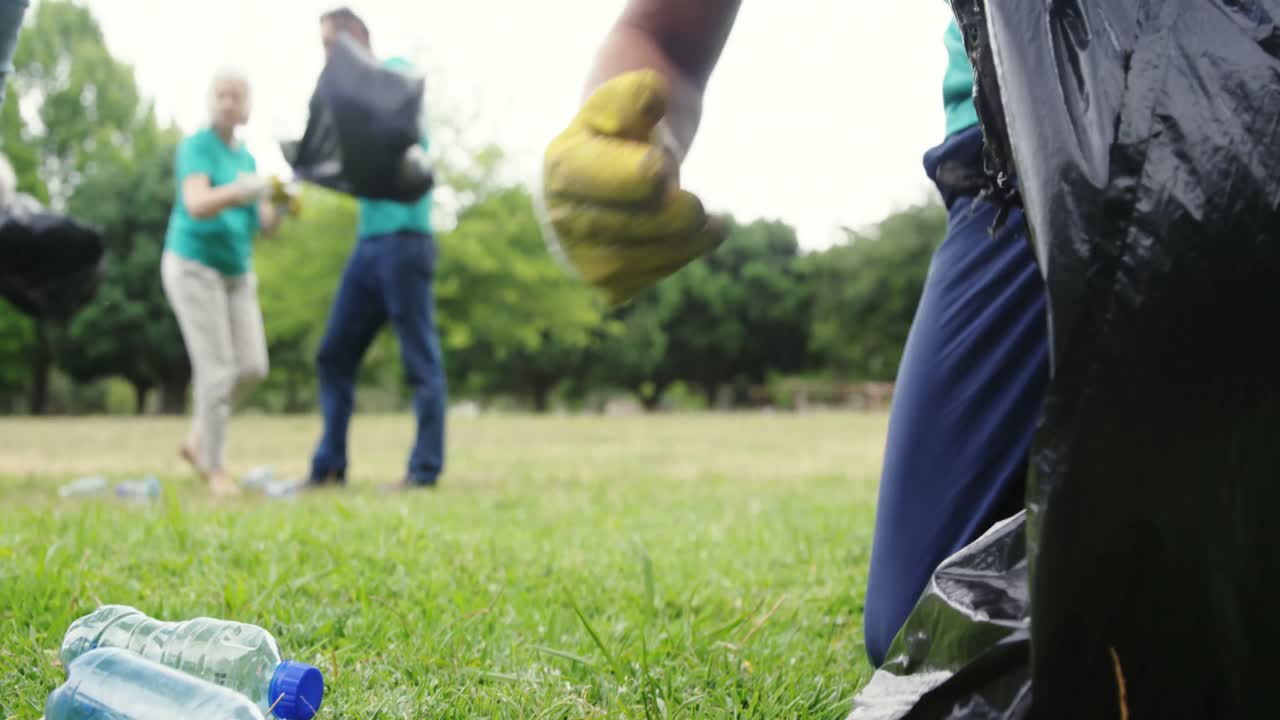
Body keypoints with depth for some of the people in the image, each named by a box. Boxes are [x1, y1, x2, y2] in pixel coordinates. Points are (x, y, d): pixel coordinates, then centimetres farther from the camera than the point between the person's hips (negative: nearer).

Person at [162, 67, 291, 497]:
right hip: (194, 265, -7)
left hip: (236, 273, 7)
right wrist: (240, 191, -45)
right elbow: (197, 204, -27)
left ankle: (197, 441, 17)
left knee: (252, 367, -1)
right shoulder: (196, 147, -10)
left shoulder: (246, 157, 12)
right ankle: (215, 469, 0)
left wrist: (279, 207, -13)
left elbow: (263, 224, 9)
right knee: (216, 369, -12)